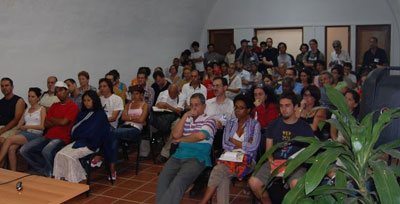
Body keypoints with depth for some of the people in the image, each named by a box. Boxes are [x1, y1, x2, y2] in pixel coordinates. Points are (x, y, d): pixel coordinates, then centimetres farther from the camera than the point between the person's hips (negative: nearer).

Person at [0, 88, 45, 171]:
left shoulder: (42, 109, 7)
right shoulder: (26, 110, 24)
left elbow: (42, 126, -4)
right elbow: (18, 125, 16)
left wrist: (27, 126, -7)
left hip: (35, 134, -5)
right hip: (23, 133, 5)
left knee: (9, 139, -25)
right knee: (11, 148, -25)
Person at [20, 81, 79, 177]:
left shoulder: (73, 106, -4)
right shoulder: (54, 106, 19)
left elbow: (63, 122, -16)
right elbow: (46, 124, 11)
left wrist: (51, 119, 3)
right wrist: (59, 122, -5)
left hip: (62, 138, -8)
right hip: (48, 136, 8)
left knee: (47, 151, -35)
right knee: (24, 150, -5)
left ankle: (50, 174, -8)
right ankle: (44, 170, 3)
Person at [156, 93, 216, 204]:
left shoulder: (209, 121, 7)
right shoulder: (185, 119, 23)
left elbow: (200, 136, -12)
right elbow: (175, 135, 6)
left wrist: (180, 139, 3)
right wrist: (185, 116, 2)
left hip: (197, 157, -5)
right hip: (179, 155, 5)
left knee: (179, 180, -31)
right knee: (163, 178, -23)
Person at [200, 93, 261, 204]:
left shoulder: (255, 124, 5)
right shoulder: (230, 122, 16)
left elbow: (253, 146, -8)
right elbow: (225, 144, 6)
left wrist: (234, 141, 0)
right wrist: (243, 144, -3)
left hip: (247, 160, -4)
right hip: (230, 157, 4)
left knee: (218, 170, -29)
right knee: (223, 178, -32)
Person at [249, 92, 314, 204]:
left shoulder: (305, 127, 7)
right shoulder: (273, 125, 15)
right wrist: (271, 160, -5)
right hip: (275, 162, 3)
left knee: (296, 184, -37)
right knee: (253, 182, -20)